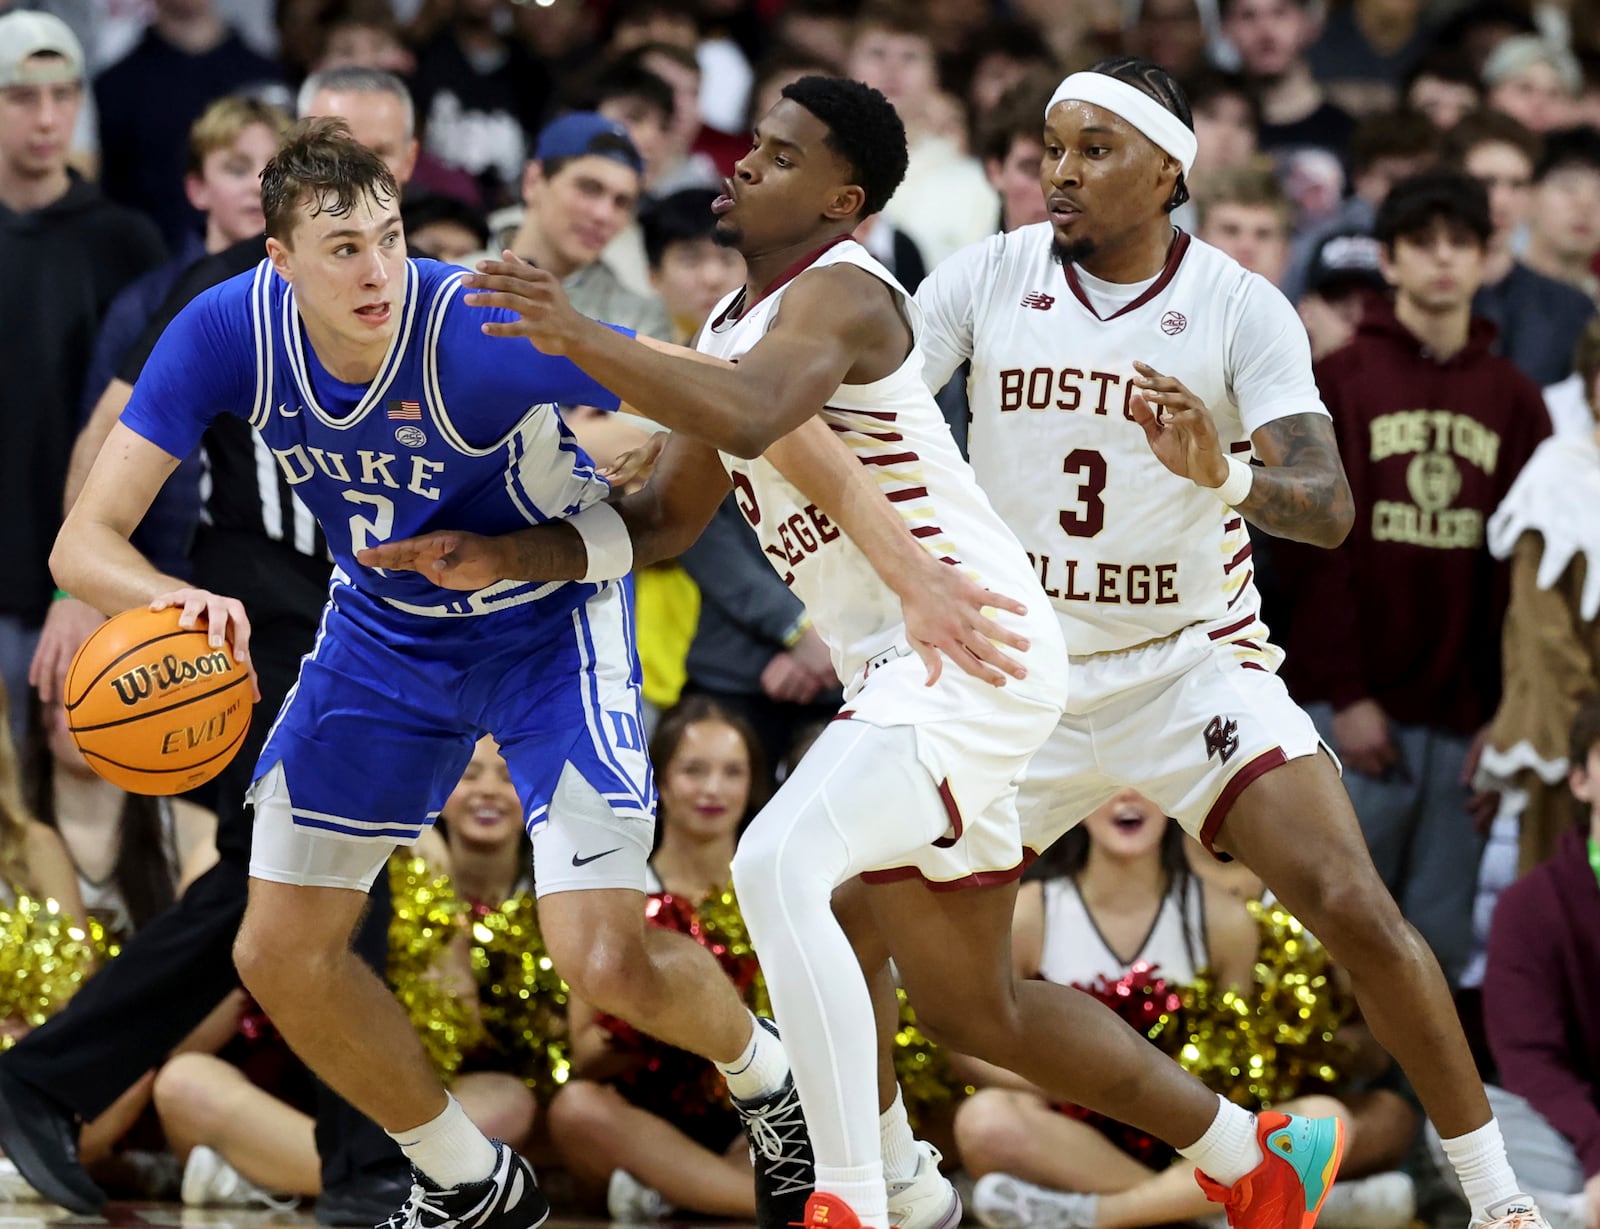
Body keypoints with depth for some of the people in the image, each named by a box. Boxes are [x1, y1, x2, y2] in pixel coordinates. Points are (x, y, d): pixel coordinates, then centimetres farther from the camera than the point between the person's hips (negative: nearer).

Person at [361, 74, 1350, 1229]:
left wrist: (582, 339, -37)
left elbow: (748, 417, -35)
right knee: (975, 1008, 17)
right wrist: (503, 558, 5)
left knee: (781, 866, -28)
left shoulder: (839, 292, -14)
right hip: (898, 673, 11)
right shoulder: (733, 328, 16)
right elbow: (663, 523, 18)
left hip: (974, 651, -11)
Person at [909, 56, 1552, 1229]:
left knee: (1353, 909, -16)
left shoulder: (1242, 307, -10)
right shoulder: (991, 277, -4)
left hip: (1192, 661, -3)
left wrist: (1227, 473, -41)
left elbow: (1328, 506, -20)